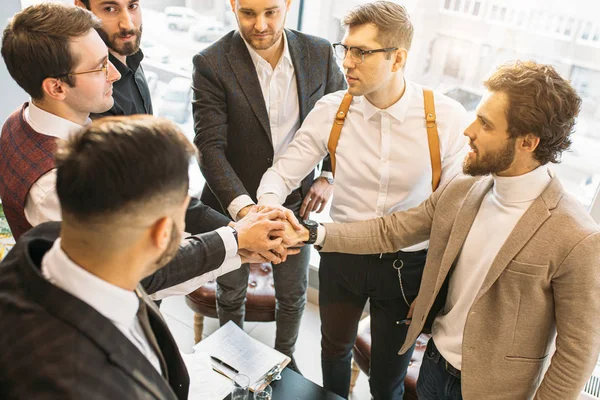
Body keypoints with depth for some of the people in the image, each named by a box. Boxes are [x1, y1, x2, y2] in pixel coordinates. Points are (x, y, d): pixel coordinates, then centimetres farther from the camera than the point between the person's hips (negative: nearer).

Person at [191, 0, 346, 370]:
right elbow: (210, 146, -22)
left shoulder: (319, 53, -8)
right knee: (232, 295, 21)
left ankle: (285, 357, 51)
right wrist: (242, 206, -35)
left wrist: (329, 176, -9)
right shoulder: (211, 64, -17)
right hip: (234, 204, -2)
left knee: (294, 294, 21)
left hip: (296, 201, 2)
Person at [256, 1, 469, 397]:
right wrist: (267, 207, -30)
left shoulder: (447, 118, -17)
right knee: (335, 350, 26)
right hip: (342, 257, 2)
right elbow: (284, 172, -7)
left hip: (408, 265, -1)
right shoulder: (332, 110, -12)